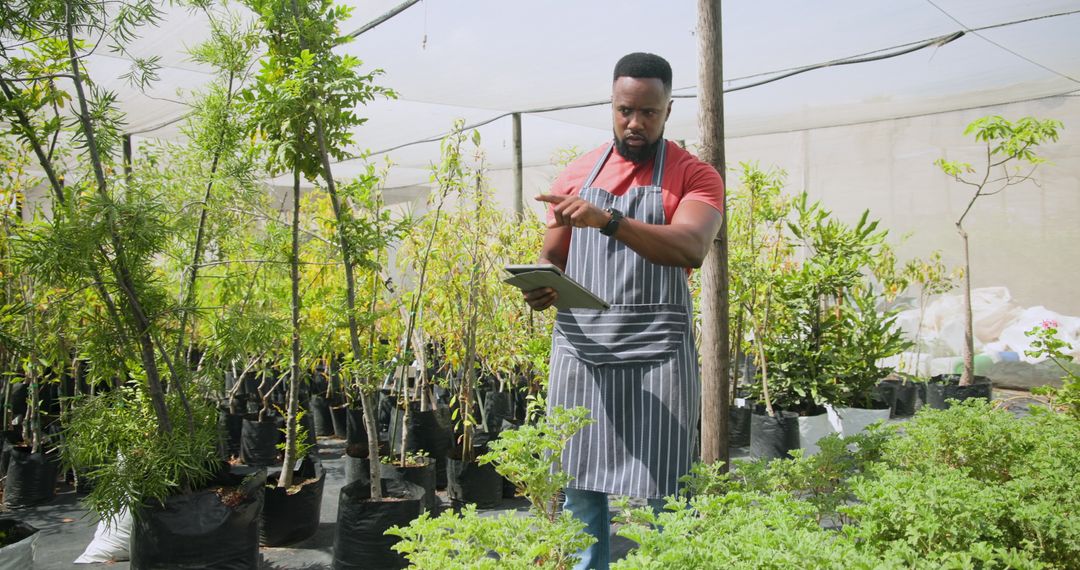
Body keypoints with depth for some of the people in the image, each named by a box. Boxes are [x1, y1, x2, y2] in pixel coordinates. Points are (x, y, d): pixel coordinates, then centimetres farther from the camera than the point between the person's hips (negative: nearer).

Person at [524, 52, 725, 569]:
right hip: (580, 351, 3)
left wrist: (608, 220, -29)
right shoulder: (578, 174, 12)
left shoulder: (694, 176, 1)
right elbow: (551, 260, 16)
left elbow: (691, 249, -18)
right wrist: (539, 288, -8)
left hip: (656, 356, -3)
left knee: (656, 497, -2)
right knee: (578, 490, 6)